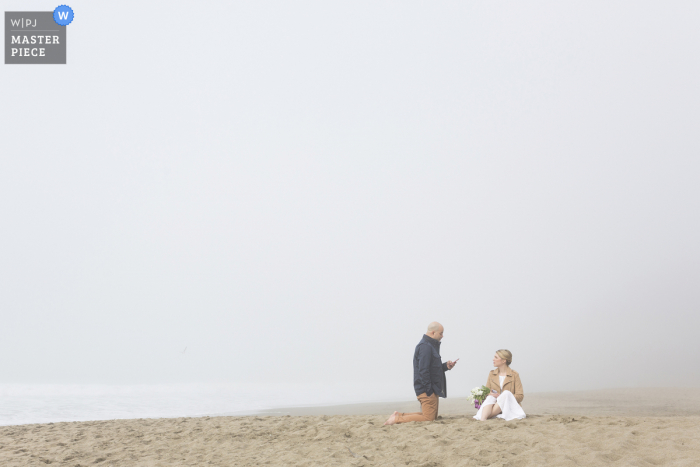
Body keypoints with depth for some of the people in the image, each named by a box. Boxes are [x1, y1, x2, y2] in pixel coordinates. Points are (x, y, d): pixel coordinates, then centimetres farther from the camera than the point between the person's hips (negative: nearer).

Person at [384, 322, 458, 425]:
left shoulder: (431, 345, 19)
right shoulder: (425, 346, -16)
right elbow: (423, 370, -22)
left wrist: (445, 366, 7)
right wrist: (429, 390, -22)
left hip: (432, 389, 11)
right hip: (426, 389, -11)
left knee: (433, 417, 15)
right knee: (428, 418, -12)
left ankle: (400, 416, 15)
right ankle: (398, 419, -6)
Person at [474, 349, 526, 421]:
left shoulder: (514, 375, 2)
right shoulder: (491, 374, 14)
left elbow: (520, 396, -4)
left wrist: (502, 397, -16)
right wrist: (491, 394, -14)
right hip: (494, 405, 2)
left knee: (506, 393, -32)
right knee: (490, 397, -30)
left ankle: (488, 416, -41)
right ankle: (482, 419, -56)